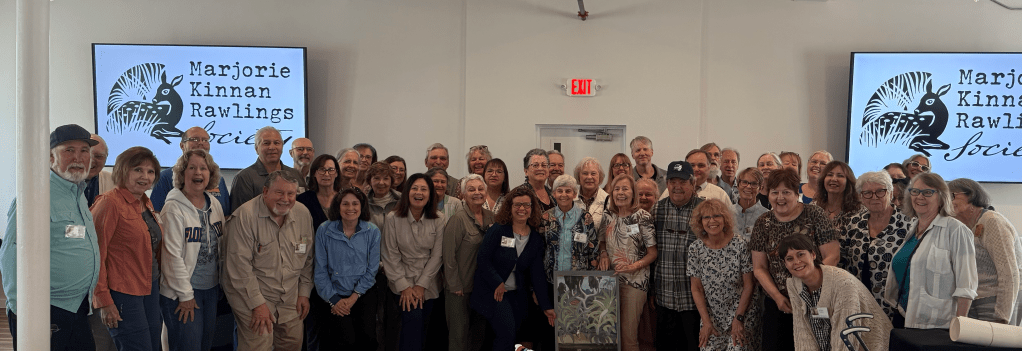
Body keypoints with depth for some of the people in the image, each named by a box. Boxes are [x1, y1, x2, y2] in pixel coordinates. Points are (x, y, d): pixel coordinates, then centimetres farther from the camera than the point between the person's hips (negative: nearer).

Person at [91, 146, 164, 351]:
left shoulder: (146, 204, 13)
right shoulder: (110, 203, -12)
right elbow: (95, 254, -15)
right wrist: (103, 300, -16)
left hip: (150, 290, 8)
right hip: (123, 293, -8)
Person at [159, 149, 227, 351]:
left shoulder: (215, 205, 7)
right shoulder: (174, 209, -13)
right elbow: (173, 255, -15)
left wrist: (222, 283, 12)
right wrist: (185, 295, -14)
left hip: (212, 289, 6)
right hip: (182, 293, -6)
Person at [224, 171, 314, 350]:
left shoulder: (303, 214, 1)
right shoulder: (245, 216, -17)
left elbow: (308, 259, 11)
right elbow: (240, 265, -19)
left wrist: (304, 293, 8)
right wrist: (257, 303, -19)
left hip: (290, 299, 5)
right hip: (251, 297, -5)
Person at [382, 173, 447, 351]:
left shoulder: (439, 220, -4)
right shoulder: (392, 219, -7)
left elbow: (437, 255, -3)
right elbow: (390, 256, -6)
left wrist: (421, 285, -8)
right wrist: (404, 286, -9)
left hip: (428, 284, 2)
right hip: (402, 281, -2)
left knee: (422, 326, 0)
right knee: (414, 317, -20)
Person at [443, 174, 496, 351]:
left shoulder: (490, 217, 5)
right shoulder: (458, 219, -13)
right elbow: (449, 255, -13)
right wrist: (455, 286, -12)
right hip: (461, 288, -6)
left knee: (480, 330, 13)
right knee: (460, 332, 1)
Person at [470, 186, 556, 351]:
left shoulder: (536, 238, 4)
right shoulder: (497, 230, -9)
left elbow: (537, 274, 4)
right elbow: (483, 259, -9)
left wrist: (546, 306, 1)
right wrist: (497, 284, -15)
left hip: (517, 294, 5)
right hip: (492, 292, -5)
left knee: (512, 337, 5)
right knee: (507, 334, -17)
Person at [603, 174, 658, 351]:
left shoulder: (643, 217, -5)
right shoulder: (608, 217, 7)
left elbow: (653, 253, -5)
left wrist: (632, 267, -17)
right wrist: (603, 257, 0)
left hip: (635, 280, -4)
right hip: (610, 278, 4)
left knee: (628, 333, -3)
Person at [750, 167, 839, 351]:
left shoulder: (815, 215, -4)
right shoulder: (763, 223, 5)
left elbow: (832, 256, -8)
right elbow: (759, 268, 6)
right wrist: (777, 296, -7)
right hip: (777, 304, 3)